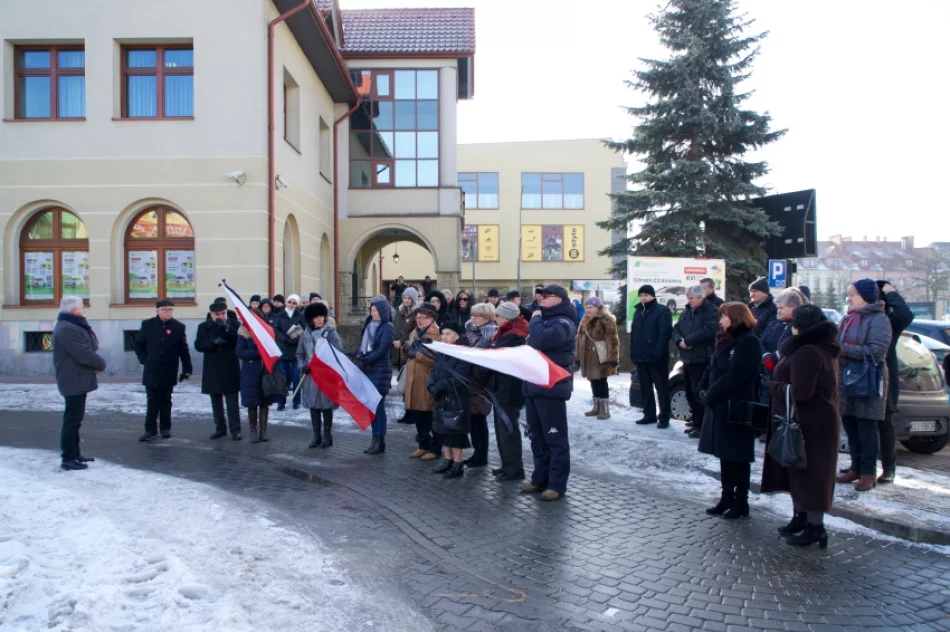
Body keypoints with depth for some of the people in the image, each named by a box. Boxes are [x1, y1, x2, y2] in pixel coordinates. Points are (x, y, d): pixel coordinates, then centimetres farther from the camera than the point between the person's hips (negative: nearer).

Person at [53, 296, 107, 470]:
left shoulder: (74, 326, 16)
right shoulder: (67, 328, -19)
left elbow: (90, 347, 13)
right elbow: (84, 354, -24)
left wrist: (96, 363, -5)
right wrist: (101, 364, -8)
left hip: (78, 379, 11)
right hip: (74, 380, -11)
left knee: (75, 418, 16)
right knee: (72, 419, -7)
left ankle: (74, 453, 25)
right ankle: (68, 458, -3)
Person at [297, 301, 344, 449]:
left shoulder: (331, 332, -7)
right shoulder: (305, 334, 4)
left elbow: (339, 353, -8)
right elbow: (300, 354, 12)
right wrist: (302, 366, -5)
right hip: (311, 376, 4)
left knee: (326, 405, 3)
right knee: (313, 405, 9)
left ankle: (327, 436, 14)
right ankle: (316, 435, 20)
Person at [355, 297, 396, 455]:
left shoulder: (388, 327, -6)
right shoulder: (370, 325, 15)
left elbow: (381, 351, -14)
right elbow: (362, 345, 11)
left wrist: (363, 360, -16)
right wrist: (359, 358, -9)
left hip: (380, 371, -7)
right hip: (368, 371, 7)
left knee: (378, 406, -4)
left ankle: (380, 442, 3)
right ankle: (375, 440, 17)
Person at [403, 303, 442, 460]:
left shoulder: (438, 335, -12)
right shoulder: (414, 333, 15)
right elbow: (408, 354, 23)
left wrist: (417, 354, -21)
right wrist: (406, 349, 0)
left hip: (430, 383, -8)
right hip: (414, 382, 8)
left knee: (433, 418, 3)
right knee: (418, 417, 15)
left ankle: (435, 449, 14)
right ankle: (423, 445, 29)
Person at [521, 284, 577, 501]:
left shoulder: (563, 323, -12)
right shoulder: (545, 319, 19)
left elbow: (541, 340, -28)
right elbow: (532, 344, 26)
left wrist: (536, 320, -12)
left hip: (551, 388, -10)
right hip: (534, 386, 10)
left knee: (555, 437, -2)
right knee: (537, 436, 13)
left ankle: (557, 483, 4)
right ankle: (540, 478, 22)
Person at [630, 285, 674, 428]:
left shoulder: (662, 311, -6)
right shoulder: (638, 311, 17)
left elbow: (665, 333, -14)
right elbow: (633, 333, 19)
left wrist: (658, 353, -22)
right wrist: (633, 353, 9)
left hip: (656, 357, -7)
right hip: (641, 357, 7)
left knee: (662, 387, -1)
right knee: (645, 387, 12)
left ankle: (664, 417, 3)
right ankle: (649, 414, 20)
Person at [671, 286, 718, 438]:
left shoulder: (711, 311, -8)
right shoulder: (686, 312, 18)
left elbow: (708, 331, -22)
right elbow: (676, 329, 14)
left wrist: (687, 341, -16)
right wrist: (679, 340, -8)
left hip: (702, 359, -9)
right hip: (687, 358, 9)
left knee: (699, 393, -8)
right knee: (689, 392, 15)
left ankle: (702, 426, -1)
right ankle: (696, 422, 27)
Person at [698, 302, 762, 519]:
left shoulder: (749, 342, -13)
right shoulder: (724, 340, 14)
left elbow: (735, 376, -21)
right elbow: (711, 369, 14)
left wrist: (710, 394, -16)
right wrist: (703, 390, -2)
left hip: (736, 408, -8)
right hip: (719, 407, 8)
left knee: (738, 456, 2)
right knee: (724, 454, 14)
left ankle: (741, 501, 13)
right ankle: (727, 497, 25)